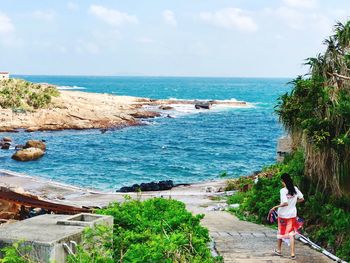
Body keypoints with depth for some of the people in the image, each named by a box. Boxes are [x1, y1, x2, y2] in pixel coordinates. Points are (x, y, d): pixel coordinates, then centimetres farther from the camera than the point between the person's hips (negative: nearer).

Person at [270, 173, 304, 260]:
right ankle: (292, 254, -4)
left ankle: (279, 250, 33)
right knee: (291, 234, 4)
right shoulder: (295, 189, -2)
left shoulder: (283, 190, -18)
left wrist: (275, 207, -17)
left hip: (283, 214, -3)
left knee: (281, 232, 17)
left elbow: (285, 203, -25)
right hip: (292, 214, 3)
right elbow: (302, 199, 4)